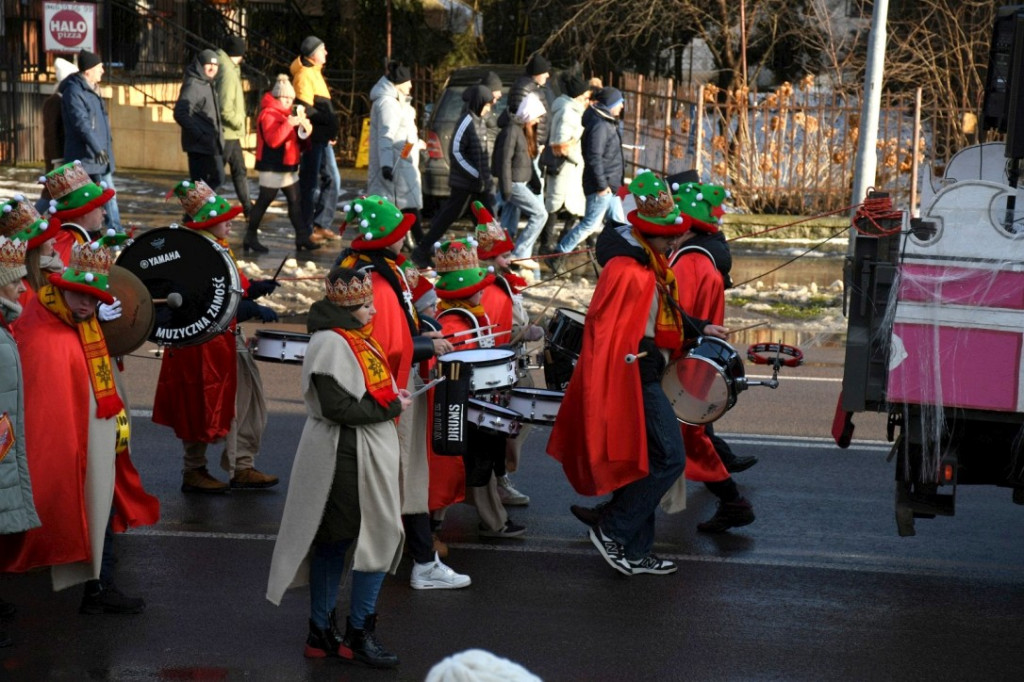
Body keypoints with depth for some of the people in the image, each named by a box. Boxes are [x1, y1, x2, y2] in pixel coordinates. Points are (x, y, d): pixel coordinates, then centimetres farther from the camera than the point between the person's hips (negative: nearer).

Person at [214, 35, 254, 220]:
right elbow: (225, 108, -25)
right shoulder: (228, 72, -19)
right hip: (226, 132, -10)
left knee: (239, 169, 15)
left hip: (231, 133, 10)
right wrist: (239, 123, -11)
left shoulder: (229, 69, 9)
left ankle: (249, 210, 21)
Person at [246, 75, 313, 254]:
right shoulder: (268, 113, -13)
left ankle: (301, 236, 10)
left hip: (288, 166, 9)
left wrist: (305, 128, -1)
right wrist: (289, 123, -30)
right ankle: (250, 237, 6)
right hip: (272, 167, -9)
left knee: (295, 201, 7)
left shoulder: (288, 113, 16)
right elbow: (273, 140, -26)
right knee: (264, 201, -2)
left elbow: (296, 139, 21)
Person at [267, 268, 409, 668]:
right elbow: (339, 407, -23)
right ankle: (358, 635, 5)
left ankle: (322, 633, 22)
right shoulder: (331, 343, -19)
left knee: (333, 542, 14)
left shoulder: (355, 338, 12)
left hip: (368, 453, 10)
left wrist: (392, 398, 3)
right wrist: (392, 408, -15)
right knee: (380, 539, -4)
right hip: (348, 457, -10)